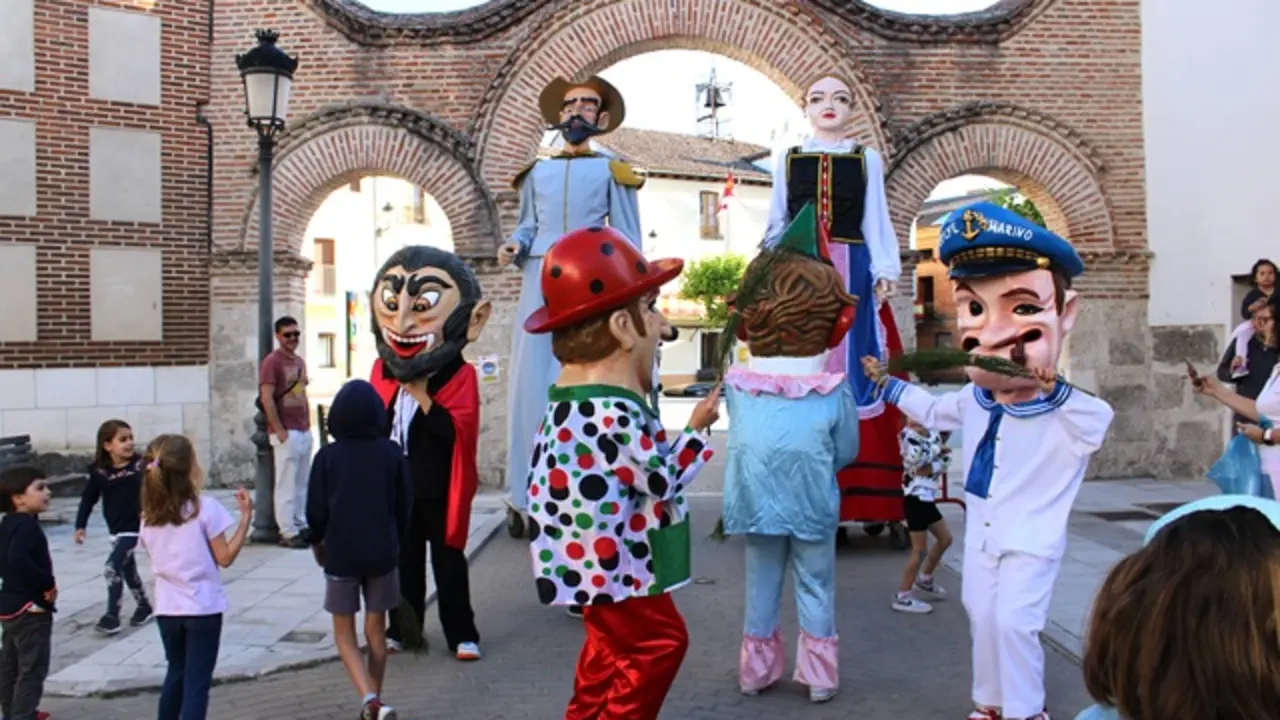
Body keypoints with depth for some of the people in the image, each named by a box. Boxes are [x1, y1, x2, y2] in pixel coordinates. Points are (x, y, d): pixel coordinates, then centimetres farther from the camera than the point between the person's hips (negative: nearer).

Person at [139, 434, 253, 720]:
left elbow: (157, 558, 10)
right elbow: (225, 558, -11)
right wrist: (246, 517, -8)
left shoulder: (149, 518, 1)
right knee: (197, 681, 1)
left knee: (176, 673, 23)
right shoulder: (206, 508, -14)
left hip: (167, 608, 5)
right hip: (203, 607, -5)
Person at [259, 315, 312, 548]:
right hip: (286, 433, -7)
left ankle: (301, 526, 18)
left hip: (304, 432, 8)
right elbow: (267, 399, -14)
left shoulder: (299, 361, 16)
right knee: (287, 485, -5)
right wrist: (280, 431, -17)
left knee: (302, 483, 10)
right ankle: (288, 533, -1)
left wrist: (308, 426, 15)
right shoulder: (272, 362, -8)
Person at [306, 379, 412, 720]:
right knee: (376, 631, 15)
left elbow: (316, 509, -4)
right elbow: (404, 505, 2)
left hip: (340, 555, -2)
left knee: (344, 634, 9)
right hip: (383, 554, 2)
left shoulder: (327, 456, -8)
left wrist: (317, 542, 15)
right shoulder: (392, 453, -4)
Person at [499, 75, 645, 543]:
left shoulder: (610, 171, 8)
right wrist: (514, 247, -3)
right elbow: (527, 226, 18)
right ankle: (527, 494, 4)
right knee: (534, 384, -1)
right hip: (541, 283, 3)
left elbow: (627, 240, 5)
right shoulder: (537, 172, 16)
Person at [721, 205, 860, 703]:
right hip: (812, 506, -1)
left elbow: (742, 443, 1)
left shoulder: (737, 387, -13)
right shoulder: (834, 392, -15)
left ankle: (757, 669, 31)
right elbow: (847, 452, -2)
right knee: (816, 587, 15)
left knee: (761, 584, 17)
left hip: (756, 503, 2)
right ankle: (820, 675, 26)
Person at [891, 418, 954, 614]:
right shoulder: (908, 435, -13)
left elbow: (945, 461, 3)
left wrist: (929, 468, -16)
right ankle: (903, 596, 3)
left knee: (945, 538, 19)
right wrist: (938, 449, -13)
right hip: (916, 498, -9)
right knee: (920, 549, -5)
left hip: (927, 497, 9)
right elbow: (918, 460, -28)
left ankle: (925, 579, 37)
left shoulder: (933, 435, 10)